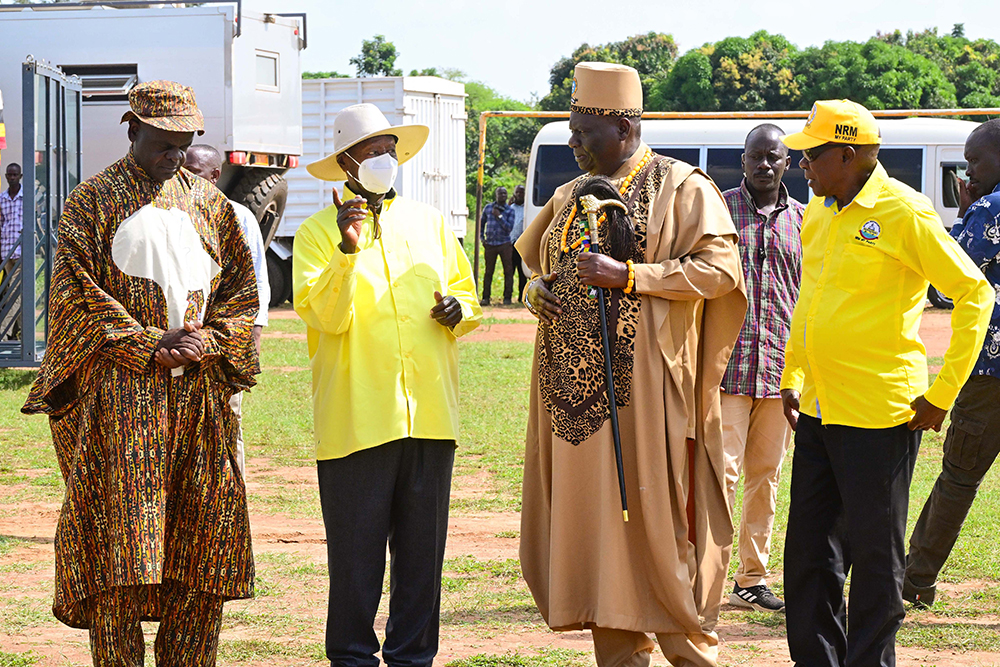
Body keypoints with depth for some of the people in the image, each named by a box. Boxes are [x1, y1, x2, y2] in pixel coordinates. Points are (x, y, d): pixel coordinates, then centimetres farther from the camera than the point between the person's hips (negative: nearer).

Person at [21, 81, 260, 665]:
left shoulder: (208, 202, 16)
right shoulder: (94, 200, 3)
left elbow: (242, 287, 15)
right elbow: (77, 291, -5)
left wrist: (208, 341, -4)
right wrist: (148, 346, -13)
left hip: (200, 391, 4)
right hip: (120, 392, -4)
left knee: (202, 535, 2)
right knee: (121, 544, -9)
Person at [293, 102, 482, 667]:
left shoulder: (430, 223, 16)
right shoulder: (318, 232, 2)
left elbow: (469, 294, 22)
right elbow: (327, 316, -10)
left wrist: (459, 310, 0)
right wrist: (347, 250, -22)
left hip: (429, 414, 4)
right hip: (356, 419, -4)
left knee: (423, 548, 6)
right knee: (356, 551, -2)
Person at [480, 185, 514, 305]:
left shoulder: (509, 211, 2)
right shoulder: (488, 208, 7)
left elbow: (509, 228, -8)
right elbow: (482, 223, 19)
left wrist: (499, 216, -12)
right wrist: (482, 238, 11)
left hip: (504, 244, -1)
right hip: (490, 244, 1)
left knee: (508, 271, -2)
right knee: (488, 271, 2)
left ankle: (507, 298, 4)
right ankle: (485, 298, 7)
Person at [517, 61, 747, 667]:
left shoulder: (682, 187, -3)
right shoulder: (572, 195, 17)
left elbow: (720, 269, -12)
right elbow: (535, 258, 31)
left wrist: (627, 275, -17)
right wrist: (538, 291, 7)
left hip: (645, 388, -6)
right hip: (577, 387, 6)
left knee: (658, 522, -6)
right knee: (595, 525, 5)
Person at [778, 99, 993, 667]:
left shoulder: (904, 213, -12)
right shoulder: (818, 212, 11)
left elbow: (975, 294, -11)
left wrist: (943, 394, -13)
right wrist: (791, 377, 20)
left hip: (879, 416, -8)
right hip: (818, 409, 8)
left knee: (876, 555, 1)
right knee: (809, 550, 12)